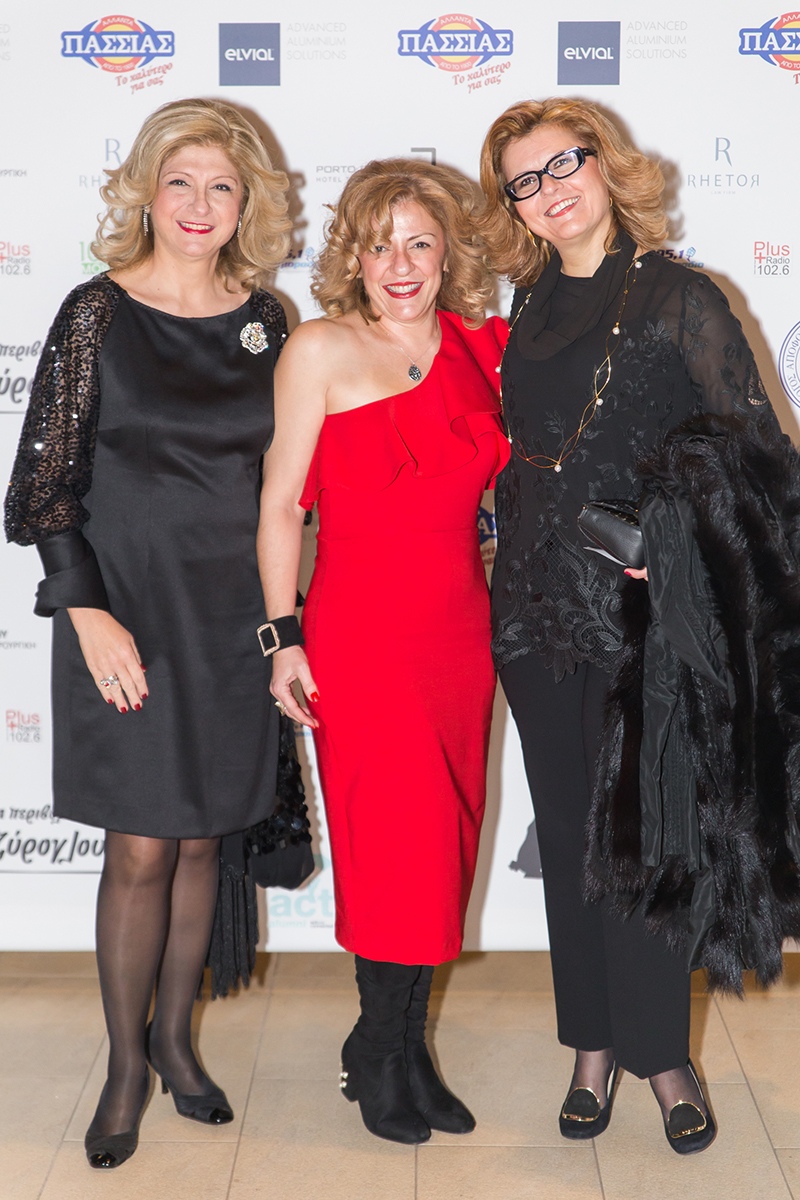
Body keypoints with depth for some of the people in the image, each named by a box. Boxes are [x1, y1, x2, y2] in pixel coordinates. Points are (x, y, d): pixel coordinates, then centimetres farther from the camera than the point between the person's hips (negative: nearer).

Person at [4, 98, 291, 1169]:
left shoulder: (263, 317, 6)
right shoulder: (99, 313, -5)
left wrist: (276, 612, 10)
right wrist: (88, 613, -15)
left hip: (230, 612, 4)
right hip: (126, 609, -3)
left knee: (203, 839, 12)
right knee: (141, 849, 1)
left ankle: (175, 1033, 31)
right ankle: (127, 1061, 20)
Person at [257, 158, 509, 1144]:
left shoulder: (480, 348, 8)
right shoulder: (323, 349, -4)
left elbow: (501, 480, 17)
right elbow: (281, 503, -3)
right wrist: (284, 639, -8)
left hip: (460, 632, 5)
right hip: (361, 631, -5)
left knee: (442, 842, 9)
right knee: (395, 842, -1)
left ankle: (398, 1044, 26)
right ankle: (385, 1053, 20)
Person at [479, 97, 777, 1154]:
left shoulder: (679, 297, -4)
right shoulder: (526, 312, 10)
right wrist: (505, 554, 11)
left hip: (642, 610, -4)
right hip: (535, 607, 5)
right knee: (567, 831, 10)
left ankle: (662, 1056, 19)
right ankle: (593, 1047, 25)